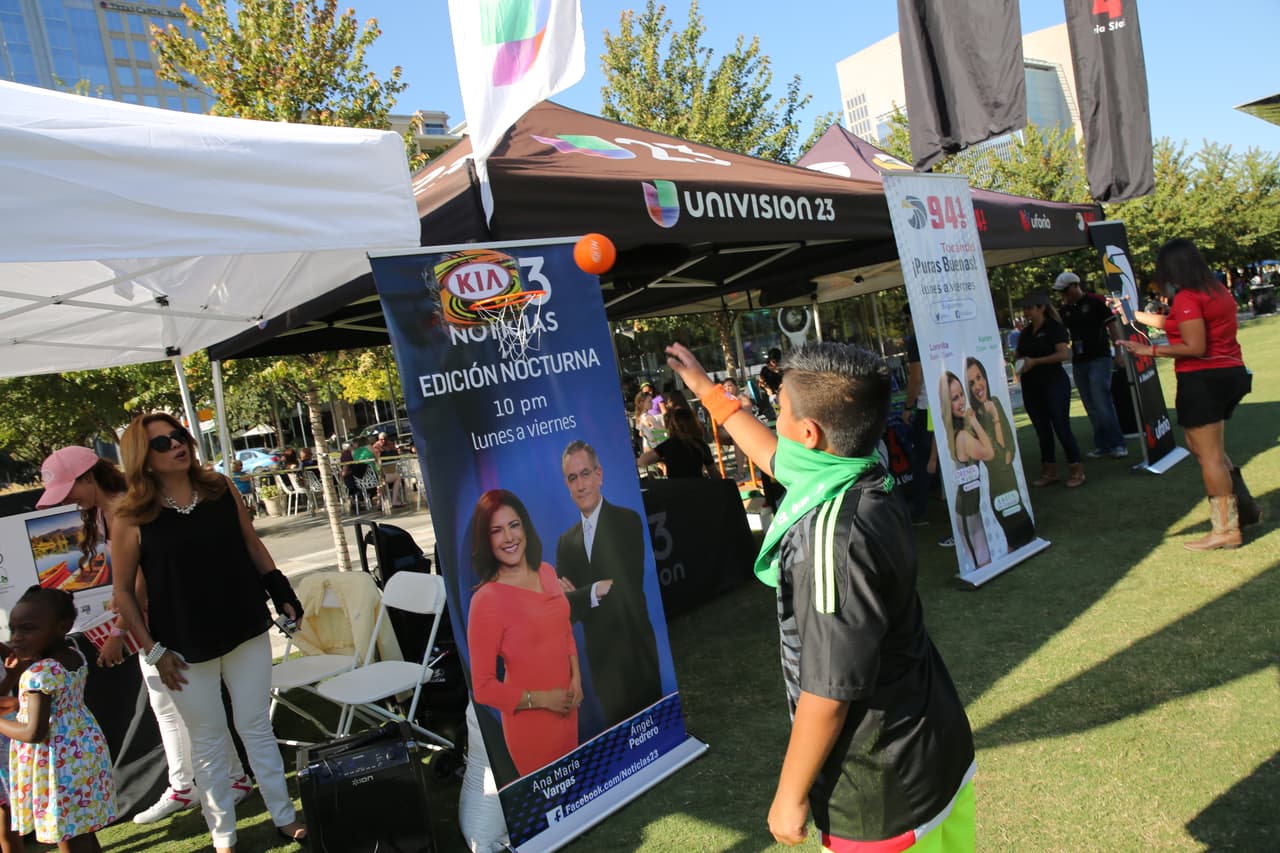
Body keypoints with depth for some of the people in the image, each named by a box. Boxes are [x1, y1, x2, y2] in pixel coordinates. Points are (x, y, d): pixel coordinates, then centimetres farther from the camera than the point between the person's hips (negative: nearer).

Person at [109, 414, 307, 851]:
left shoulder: (220, 490, -2)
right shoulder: (132, 518, -10)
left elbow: (252, 545, 9)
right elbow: (123, 591, -4)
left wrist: (281, 593, 3)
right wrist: (153, 650, -6)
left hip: (247, 631, 2)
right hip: (187, 647, -2)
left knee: (256, 727, 14)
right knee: (208, 740, 11)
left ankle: (284, 816, 28)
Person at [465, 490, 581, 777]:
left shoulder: (546, 571, -3)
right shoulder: (486, 600, -22)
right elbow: (484, 687, -18)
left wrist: (576, 679, 0)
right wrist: (543, 699, -16)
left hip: (566, 706, 6)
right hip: (528, 718, -6)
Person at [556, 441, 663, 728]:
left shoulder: (628, 521, -9)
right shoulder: (565, 542, 8)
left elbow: (630, 590, -16)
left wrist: (580, 597, -7)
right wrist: (599, 590, -15)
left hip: (637, 659, -4)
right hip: (601, 665, 4)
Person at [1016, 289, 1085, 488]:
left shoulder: (1054, 327, -6)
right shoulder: (1026, 332, 13)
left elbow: (1064, 354, -17)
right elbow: (1019, 356, 23)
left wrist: (1035, 361, -20)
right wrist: (1020, 363, -1)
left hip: (1054, 384, -6)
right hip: (1031, 388, 6)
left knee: (1061, 427, -5)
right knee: (1042, 430, 10)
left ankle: (1077, 470, 4)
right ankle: (1049, 471, 17)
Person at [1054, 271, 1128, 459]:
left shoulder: (1095, 301, -4)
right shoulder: (1066, 309, 12)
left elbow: (1112, 325, -6)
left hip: (1099, 358, -6)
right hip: (1078, 362, 6)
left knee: (1101, 403, -12)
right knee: (1091, 407, 7)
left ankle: (1118, 444, -5)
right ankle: (1102, 444, 14)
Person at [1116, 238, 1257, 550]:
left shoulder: (1186, 297, -14)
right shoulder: (1216, 290, 14)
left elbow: (1195, 347, -20)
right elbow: (1175, 324, 23)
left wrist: (1151, 350, -13)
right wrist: (1134, 314, 29)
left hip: (1203, 381, -10)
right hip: (1230, 374, 10)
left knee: (1209, 455, -4)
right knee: (1210, 449, 23)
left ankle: (1226, 530, 1)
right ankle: (1245, 506, 22)